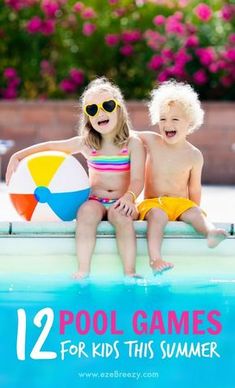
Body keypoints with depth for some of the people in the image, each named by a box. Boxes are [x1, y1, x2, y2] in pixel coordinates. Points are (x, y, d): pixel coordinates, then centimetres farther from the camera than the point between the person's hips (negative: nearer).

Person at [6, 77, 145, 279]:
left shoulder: (133, 143, -1)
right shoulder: (86, 144, 6)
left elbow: (138, 179, -10)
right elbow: (50, 146, 15)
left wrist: (129, 196, -32)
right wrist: (17, 156, 7)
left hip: (121, 203, -2)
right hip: (95, 201, 2)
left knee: (122, 215, -37)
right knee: (86, 211, -34)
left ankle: (130, 274, -37)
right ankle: (83, 272, -37)